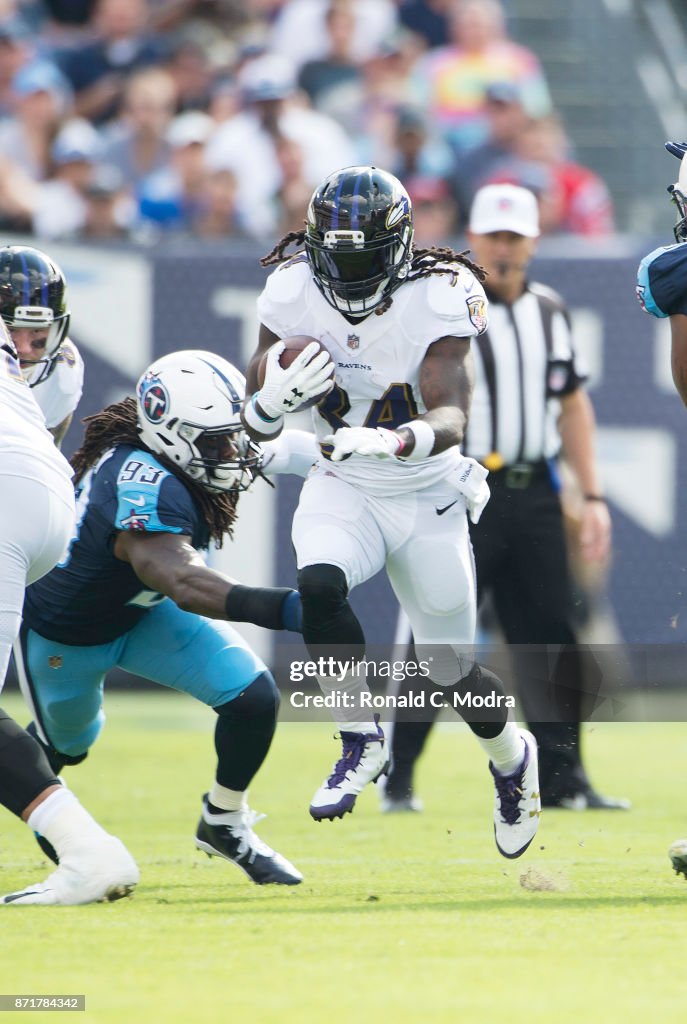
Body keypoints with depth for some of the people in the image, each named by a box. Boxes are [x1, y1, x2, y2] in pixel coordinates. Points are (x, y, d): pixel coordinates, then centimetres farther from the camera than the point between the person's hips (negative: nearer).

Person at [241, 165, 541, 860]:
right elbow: (252, 423, -6)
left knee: (453, 671, 7)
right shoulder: (293, 293, -12)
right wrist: (275, 399, -31)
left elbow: (452, 416, -32)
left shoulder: (437, 298, -22)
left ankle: (512, 758, 40)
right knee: (318, 586, -32)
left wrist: (392, 442, -53)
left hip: (427, 497, -2)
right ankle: (361, 743, -14)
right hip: (342, 488, 2)